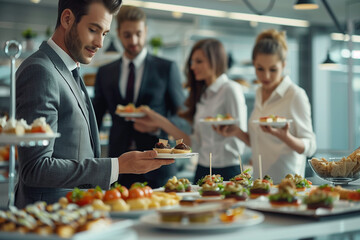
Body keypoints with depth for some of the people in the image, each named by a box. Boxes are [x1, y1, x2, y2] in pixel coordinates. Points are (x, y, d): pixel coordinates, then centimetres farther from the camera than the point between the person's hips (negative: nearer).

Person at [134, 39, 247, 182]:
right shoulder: (202, 95, 14)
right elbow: (196, 143, 9)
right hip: (202, 170, 7)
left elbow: (238, 141, -12)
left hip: (226, 172, -6)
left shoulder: (231, 90, -7)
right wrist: (160, 122, 10)